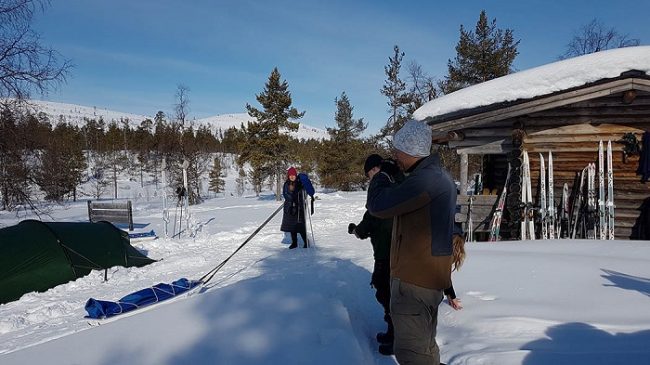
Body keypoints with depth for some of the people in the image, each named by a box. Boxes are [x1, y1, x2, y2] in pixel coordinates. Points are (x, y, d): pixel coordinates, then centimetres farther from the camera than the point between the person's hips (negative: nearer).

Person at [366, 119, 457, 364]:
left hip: (414, 279, -10)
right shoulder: (441, 176, 11)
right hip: (431, 276, 10)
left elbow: (377, 205, -20)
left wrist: (381, 176, -2)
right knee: (425, 345, 22)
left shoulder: (424, 180, -23)